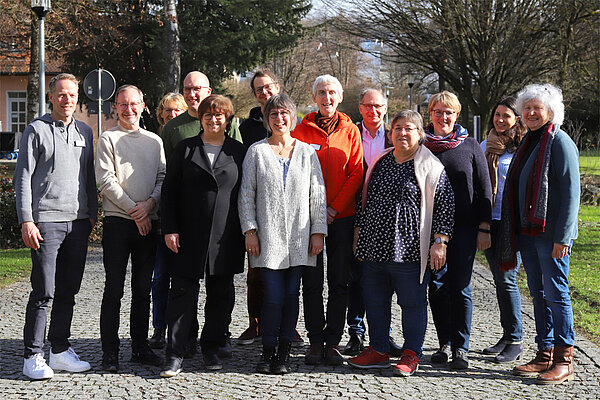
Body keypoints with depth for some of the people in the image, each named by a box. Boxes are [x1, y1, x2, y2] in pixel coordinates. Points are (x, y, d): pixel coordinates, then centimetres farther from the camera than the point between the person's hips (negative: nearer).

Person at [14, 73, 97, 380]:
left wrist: (92, 213, 13)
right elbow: (23, 178, -4)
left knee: (68, 290, 9)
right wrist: (26, 221, -11)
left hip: (78, 221, 5)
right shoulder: (37, 130, -1)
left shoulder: (85, 132, 15)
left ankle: (60, 351, 17)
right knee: (44, 292, -5)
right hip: (46, 221, -5)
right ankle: (32, 357, 3)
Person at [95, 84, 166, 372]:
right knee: (114, 289, -2)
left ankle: (140, 347, 17)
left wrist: (150, 203, -10)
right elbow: (106, 180, -7)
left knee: (143, 289, 9)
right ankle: (110, 351, 3)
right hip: (118, 221, -4)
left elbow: (163, 178, 9)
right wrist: (133, 210, -11)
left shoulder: (154, 141, 14)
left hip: (148, 222, 4)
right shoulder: (108, 139, 2)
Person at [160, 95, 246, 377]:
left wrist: (247, 232, 4)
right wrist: (169, 228, -5)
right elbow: (169, 191, 4)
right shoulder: (186, 148, 6)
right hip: (189, 235, -1)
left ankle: (213, 347, 24)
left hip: (225, 236, 2)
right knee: (183, 292, -2)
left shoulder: (238, 151, 9)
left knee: (220, 293, 9)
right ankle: (175, 356, 2)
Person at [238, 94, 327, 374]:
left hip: (299, 238, 2)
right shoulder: (257, 151, 6)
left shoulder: (307, 152, 10)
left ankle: (284, 352, 12)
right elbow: (246, 194, 5)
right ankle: (267, 352, 5)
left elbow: (318, 195, 9)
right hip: (268, 236, -2)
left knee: (291, 295, 2)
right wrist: (249, 230, -4)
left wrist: (318, 232, 3)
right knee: (273, 296, -8)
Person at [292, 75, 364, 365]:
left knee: (339, 281, 2)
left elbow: (356, 174, 2)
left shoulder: (350, 131, 6)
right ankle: (315, 341, 10)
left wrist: (334, 208, -8)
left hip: (342, 216, 1)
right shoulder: (302, 130, 4)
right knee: (312, 281, 1)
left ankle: (332, 341, 9)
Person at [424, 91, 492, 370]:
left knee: (460, 288, -2)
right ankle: (445, 343, 14)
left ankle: (460, 347, 5)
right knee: (436, 286, 4)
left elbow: (484, 190, 6)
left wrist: (484, 228, -1)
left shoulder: (470, 147, 5)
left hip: (463, 227, -1)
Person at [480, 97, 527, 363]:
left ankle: (515, 341, 2)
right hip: (488, 220, 7)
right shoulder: (485, 146, 14)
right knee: (499, 279, 11)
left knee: (507, 279, -7)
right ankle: (507, 336, 19)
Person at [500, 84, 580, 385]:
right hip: (528, 231, 8)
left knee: (556, 292, -4)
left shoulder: (560, 142, -10)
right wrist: (518, 232, 16)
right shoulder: (529, 142, 16)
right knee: (538, 293, 11)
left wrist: (562, 236, -19)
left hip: (551, 233, -8)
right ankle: (544, 356, 18)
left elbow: (571, 192, -15)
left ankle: (564, 361, 3)